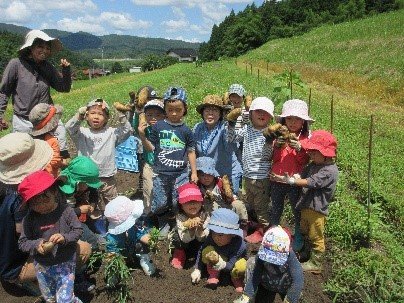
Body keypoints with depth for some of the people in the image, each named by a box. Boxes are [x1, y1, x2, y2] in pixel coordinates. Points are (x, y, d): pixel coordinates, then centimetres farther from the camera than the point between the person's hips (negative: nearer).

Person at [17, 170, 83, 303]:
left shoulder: (66, 211, -15)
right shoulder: (29, 219, -11)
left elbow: (78, 231, -8)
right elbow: (22, 242, -4)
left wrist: (65, 237, -26)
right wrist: (36, 245, -23)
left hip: (65, 264, -3)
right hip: (42, 267, 3)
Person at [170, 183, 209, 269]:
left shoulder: (204, 215, -25)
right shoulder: (180, 217, -27)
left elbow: (202, 238, -25)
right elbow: (185, 239, -32)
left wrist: (200, 227, -45)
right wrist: (191, 229, -50)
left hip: (198, 244, 2)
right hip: (184, 244, -1)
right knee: (177, 237, -31)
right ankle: (180, 254, 3)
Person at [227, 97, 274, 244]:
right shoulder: (247, 130, 4)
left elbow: (268, 155, -18)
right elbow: (231, 138, 6)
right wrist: (231, 122, -4)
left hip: (262, 177, -6)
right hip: (248, 175, 7)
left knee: (261, 205, 6)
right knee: (249, 203, 22)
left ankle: (262, 231, 22)